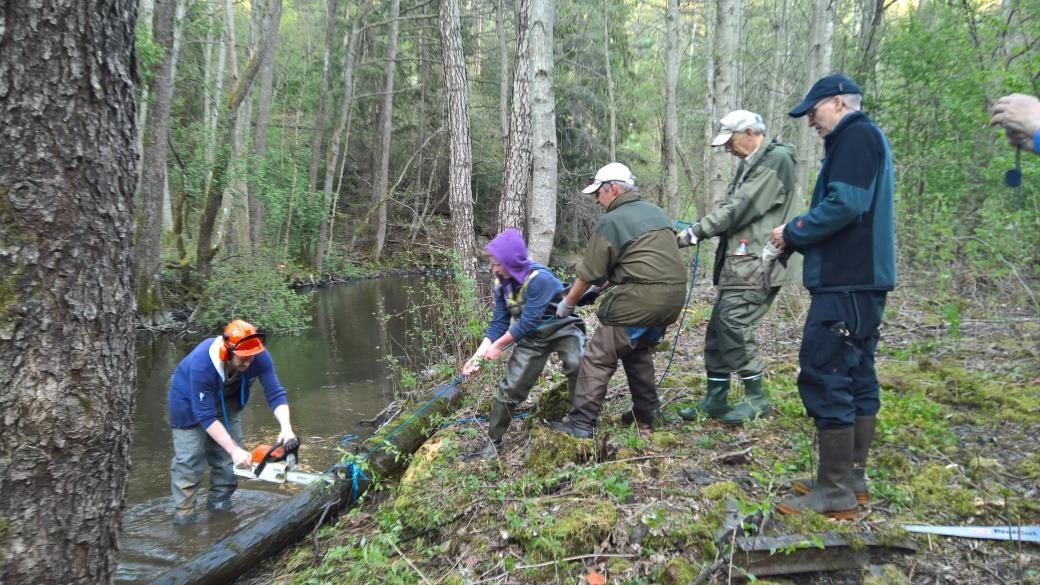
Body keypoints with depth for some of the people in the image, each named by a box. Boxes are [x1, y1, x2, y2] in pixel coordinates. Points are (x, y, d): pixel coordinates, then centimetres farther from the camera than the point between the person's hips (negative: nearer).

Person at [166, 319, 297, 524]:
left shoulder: (259, 356, -31)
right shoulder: (202, 365, -41)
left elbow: (275, 394, -28)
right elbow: (206, 416, -37)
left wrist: (286, 428, -44)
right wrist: (235, 450, -40)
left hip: (225, 401, 4)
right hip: (190, 402, -4)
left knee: (229, 457, 3)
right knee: (189, 460, -9)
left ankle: (219, 502, 19)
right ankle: (184, 513, 2)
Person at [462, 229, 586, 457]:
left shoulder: (540, 278, -31)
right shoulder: (501, 283, -9)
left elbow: (527, 321, -28)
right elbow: (499, 322, -4)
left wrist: (498, 345, -17)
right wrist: (479, 355, -13)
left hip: (563, 328, -5)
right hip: (532, 337, 6)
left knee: (577, 366, -34)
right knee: (510, 386, 2)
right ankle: (494, 441, 18)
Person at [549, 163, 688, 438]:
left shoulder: (610, 222, -5)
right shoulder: (656, 212, 19)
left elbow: (589, 273, -4)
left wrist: (567, 303, 11)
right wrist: (608, 284, 27)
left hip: (640, 299, -8)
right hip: (674, 295, 9)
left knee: (599, 357, -1)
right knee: (638, 350, 27)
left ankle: (581, 423, -2)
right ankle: (648, 410, 30)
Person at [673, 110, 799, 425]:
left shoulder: (776, 159, -10)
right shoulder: (749, 163, 21)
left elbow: (741, 209, -17)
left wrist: (697, 230, -14)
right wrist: (698, 229, 3)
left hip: (757, 263, -10)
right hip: (739, 261, 10)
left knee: (734, 324, -13)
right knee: (718, 327, 8)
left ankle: (756, 397, 2)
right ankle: (715, 399, 17)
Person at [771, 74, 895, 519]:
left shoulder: (856, 136, -10)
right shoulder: (863, 139, 22)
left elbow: (845, 204, -22)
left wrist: (792, 232, -9)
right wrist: (795, 239, 7)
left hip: (846, 284, -11)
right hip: (861, 280, 11)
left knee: (823, 376, -8)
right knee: (856, 377, 12)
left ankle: (835, 492, -2)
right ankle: (852, 478, 21)